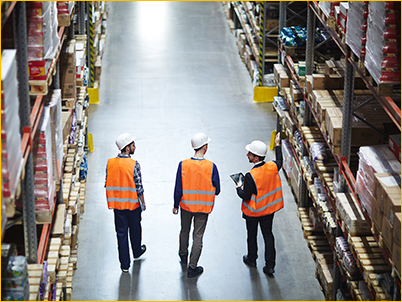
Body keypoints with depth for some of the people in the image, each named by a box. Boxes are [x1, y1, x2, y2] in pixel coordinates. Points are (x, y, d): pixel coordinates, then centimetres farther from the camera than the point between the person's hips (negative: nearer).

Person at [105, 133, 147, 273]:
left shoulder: (110, 163, -6)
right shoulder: (134, 164, -18)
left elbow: (107, 184, 2)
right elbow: (139, 187, -15)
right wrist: (142, 202, 0)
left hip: (117, 204, 3)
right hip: (133, 203, -3)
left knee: (121, 232, 8)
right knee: (135, 229, 22)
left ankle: (125, 265, 11)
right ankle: (137, 252, 45)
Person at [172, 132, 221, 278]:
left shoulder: (183, 165, -16)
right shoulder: (211, 167, -19)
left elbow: (178, 189, -9)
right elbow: (217, 191, -9)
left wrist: (176, 205, 5)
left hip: (186, 205, 2)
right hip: (203, 207, -2)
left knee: (184, 231, 25)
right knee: (198, 236, 8)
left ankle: (183, 255, 47)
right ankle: (192, 268, 12)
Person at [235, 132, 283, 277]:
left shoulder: (250, 176, -32)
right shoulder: (272, 167, -14)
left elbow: (246, 197, -25)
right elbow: (279, 162, 12)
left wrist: (238, 188, -5)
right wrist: (277, 145, 23)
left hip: (253, 212, -4)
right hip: (269, 209, 5)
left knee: (252, 235, 19)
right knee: (268, 235, 15)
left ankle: (251, 259, 39)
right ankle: (270, 266, 17)